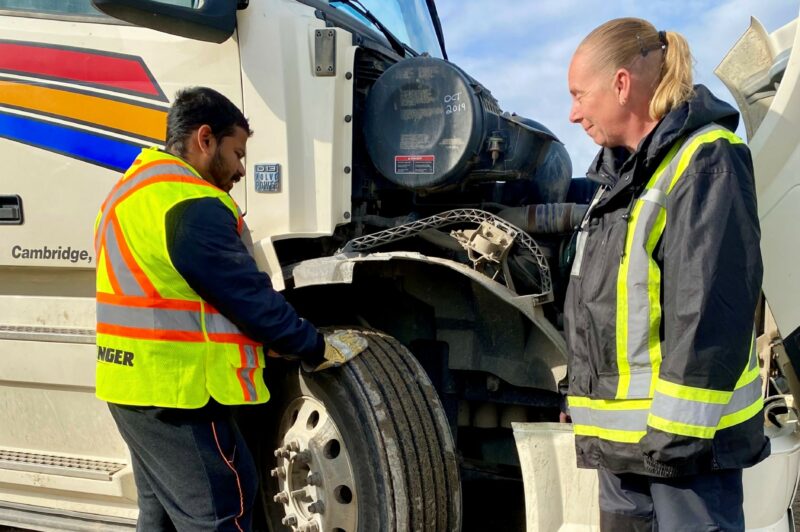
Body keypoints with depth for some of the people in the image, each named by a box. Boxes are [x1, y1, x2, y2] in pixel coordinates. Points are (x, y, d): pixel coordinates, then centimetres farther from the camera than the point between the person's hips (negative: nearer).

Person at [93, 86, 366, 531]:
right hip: (178, 392, -11)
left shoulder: (131, 190, 16)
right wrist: (319, 349, -5)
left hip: (136, 382, 11)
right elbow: (248, 295, -17)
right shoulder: (191, 204, -18)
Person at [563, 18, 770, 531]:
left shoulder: (706, 159, -12)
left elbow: (713, 305, -20)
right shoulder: (621, 171, 17)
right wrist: (590, 405, 22)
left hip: (683, 428, -9)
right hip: (623, 428, 9)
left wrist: (680, 423, -22)